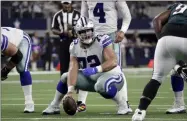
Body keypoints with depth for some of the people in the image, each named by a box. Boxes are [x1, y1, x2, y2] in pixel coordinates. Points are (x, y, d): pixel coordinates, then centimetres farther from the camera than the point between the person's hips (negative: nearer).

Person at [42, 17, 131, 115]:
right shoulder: (75, 46, -5)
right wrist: (70, 91, -26)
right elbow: (73, 69, -13)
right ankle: (54, 106, 13)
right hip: (90, 78, 6)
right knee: (65, 77, 0)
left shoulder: (102, 41, -20)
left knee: (101, 85, -39)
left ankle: (123, 105, -18)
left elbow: (113, 62, -27)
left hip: (108, 74, -6)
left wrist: (96, 69, -39)